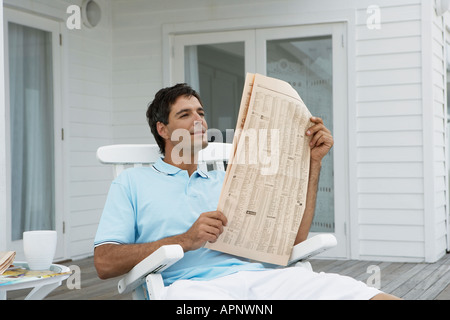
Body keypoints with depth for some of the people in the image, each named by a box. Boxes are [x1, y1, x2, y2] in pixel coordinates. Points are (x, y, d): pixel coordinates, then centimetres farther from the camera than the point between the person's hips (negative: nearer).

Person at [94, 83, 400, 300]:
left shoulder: (227, 181, 30)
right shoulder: (132, 182, 19)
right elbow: (105, 262, 5)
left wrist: (314, 162, 16)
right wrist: (186, 240, -6)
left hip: (257, 275, 3)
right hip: (194, 284, -3)